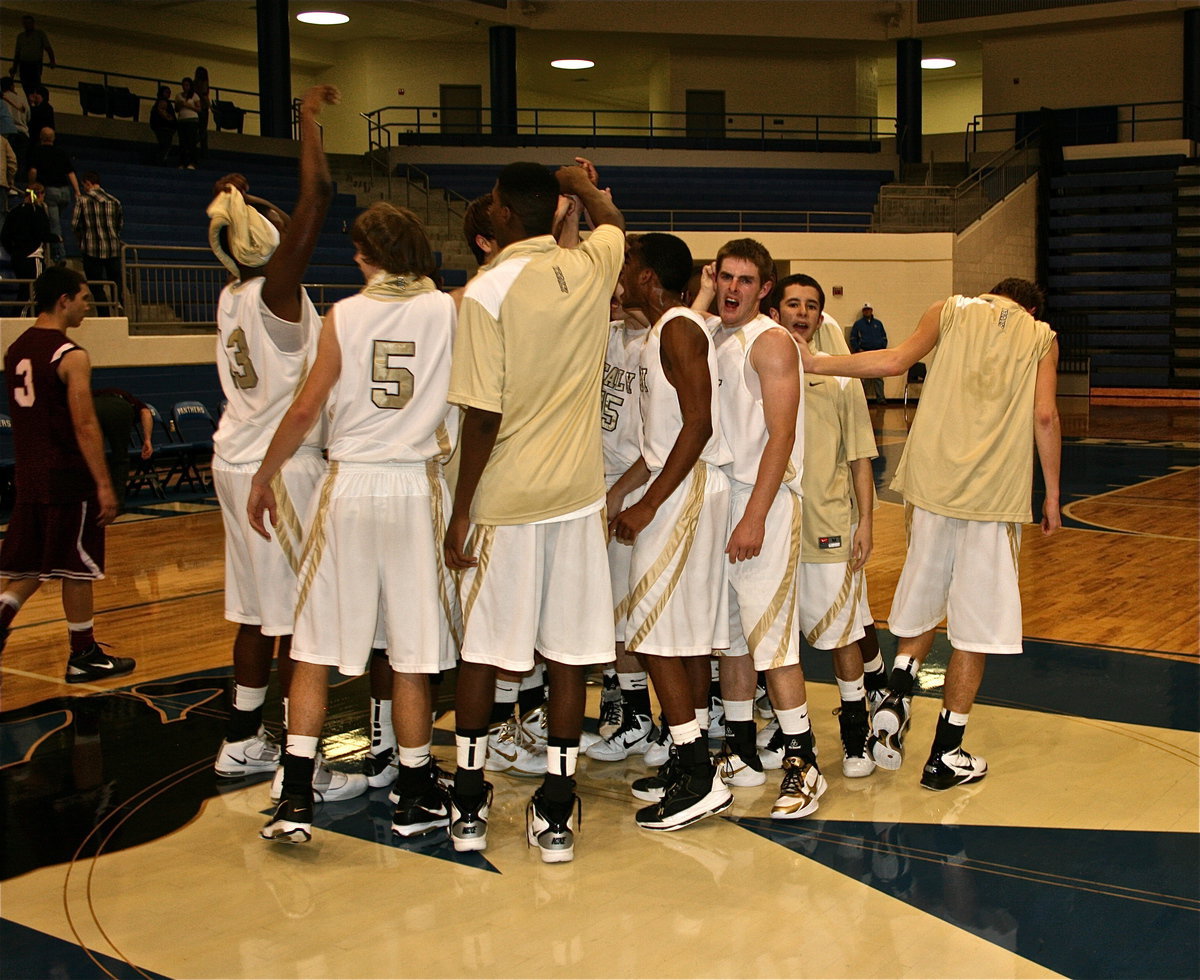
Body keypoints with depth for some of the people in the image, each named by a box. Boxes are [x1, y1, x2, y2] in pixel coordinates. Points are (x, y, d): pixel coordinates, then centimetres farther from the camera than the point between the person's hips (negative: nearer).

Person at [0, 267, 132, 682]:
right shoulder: (71, 356, -14)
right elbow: (85, 426, -18)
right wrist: (104, 485, -16)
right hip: (68, 478, -7)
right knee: (76, 568, 3)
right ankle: (84, 657, 12)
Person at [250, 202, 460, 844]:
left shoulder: (343, 317, -1)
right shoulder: (451, 311, -2)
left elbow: (305, 410, -1)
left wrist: (263, 477, 11)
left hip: (349, 487, 0)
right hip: (418, 487, 0)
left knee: (315, 646, 9)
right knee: (412, 653, 8)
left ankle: (295, 797, 6)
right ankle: (415, 797, 18)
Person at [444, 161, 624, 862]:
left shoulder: (488, 290, -12)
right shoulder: (593, 267, 0)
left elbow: (483, 415, -14)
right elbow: (615, 222, 27)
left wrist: (460, 511, -6)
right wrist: (580, 183, 46)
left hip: (505, 501, -3)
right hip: (578, 495, 3)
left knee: (481, 652, 11)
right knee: (569, 653, 8)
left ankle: (469, 806, 23)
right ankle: (556, 815, 14)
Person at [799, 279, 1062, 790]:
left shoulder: (951, 310, 12)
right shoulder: (1041, 336, 12)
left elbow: (899, 358, -5)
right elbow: (1044, 416, 1)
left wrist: (816, 363, -3)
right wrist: (1051, 495, 8)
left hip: (935, 480, 1)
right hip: (997, 492, -1)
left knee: (924, 599, 20)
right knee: (977, 622, 5)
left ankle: (897, 695, 0)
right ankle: (945, 756, 8)